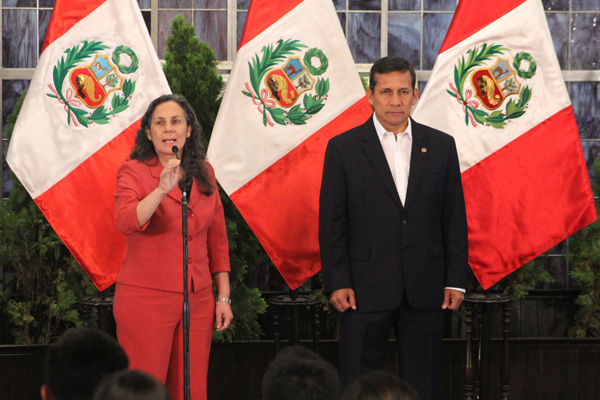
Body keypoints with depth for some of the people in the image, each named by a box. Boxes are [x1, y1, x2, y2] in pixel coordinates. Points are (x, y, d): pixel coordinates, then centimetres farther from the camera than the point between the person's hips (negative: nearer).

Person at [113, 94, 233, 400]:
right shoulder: (134, 171, -4)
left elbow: (217, 237, 16)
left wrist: (223, 296, 12)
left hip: (197, 300, 4)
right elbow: (125, 221, -22)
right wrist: (162, 190, -35)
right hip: (146, 297, -4)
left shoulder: (203, 173, 11)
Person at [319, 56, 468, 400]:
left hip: (425, 291, 2)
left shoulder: (441, 146, 8)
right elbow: (331, 223, 0)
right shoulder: (344, 148, 2)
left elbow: (455, 218, 9)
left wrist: (456, 281, 2)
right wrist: (337, 283, -7)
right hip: (365, 290, -2)